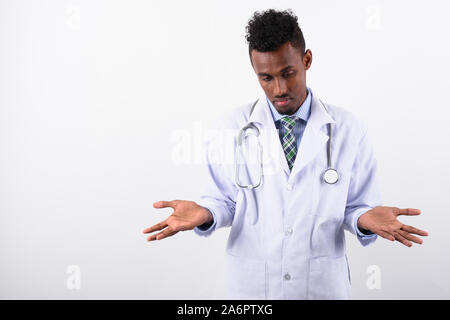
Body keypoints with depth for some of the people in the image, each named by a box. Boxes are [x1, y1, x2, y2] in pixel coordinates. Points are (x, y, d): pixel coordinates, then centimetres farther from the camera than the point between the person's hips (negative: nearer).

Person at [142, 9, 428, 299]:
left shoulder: (349, 130, -6)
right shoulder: (232, 128, -5)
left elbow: (356, 205, 0)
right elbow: (223, 199, 0)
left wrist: (366, 218, -21)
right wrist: (203, 214, -20)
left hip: (324, 283, 1)